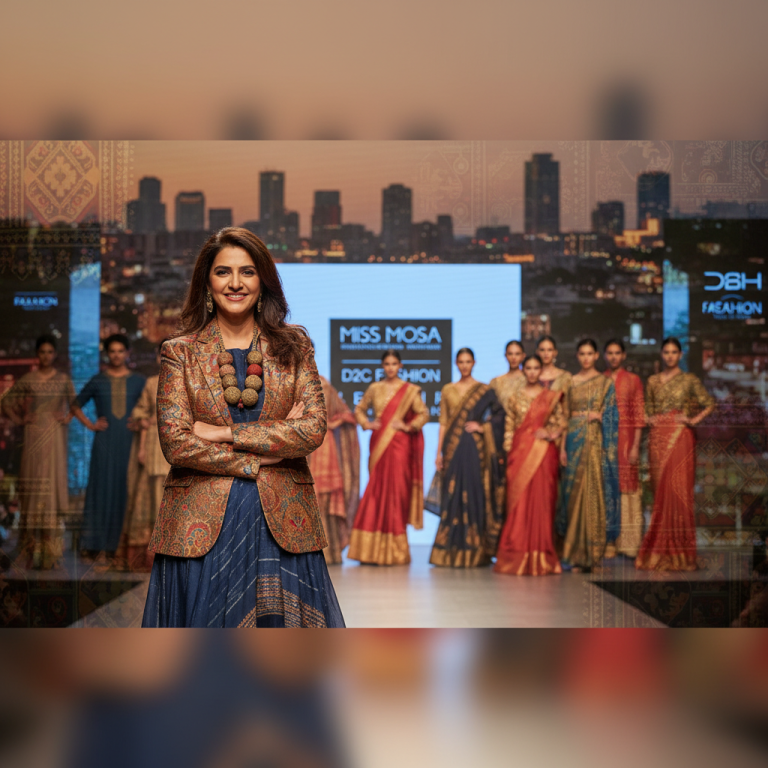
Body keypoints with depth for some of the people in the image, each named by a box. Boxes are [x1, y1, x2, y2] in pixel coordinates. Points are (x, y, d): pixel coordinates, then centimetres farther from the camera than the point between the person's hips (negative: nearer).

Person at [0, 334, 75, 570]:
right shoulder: (27, 380, 4)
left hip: (55, 436, 1)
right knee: (32, 486, -3)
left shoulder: (63, 379, 6)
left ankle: (50, 548, 3)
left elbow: (74, 404, 17)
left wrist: (67, 418, 0)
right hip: (34, 435, 0)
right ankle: (31, 548, 1)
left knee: (53, 484, -1)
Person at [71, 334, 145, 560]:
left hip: (128, 441, 1)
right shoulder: (97, 381, 8)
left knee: (124, 489, -1)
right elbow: (76, 407, 16)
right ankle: (94, 543, -1)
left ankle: (114, 543, 5)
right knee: (101, 488, -4)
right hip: (104, 442, -1)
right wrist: (90, 424, 3)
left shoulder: (139, 382, 8)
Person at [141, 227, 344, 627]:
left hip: (282, 523, 1)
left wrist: (224, 433, -9)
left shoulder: (293, 347, 8)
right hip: (203, 525, -1)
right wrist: (261, 456, -8)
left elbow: (313, 429, -4)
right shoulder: (180, 353, 4)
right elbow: (176, 443, -6)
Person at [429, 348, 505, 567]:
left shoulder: (484, 391, 4)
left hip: (475, 449, -2)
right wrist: (439, 453, 4)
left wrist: (481, 427, -11)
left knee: (474, 496, -4)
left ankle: (474, 553, 1)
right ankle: (451, 551, 4)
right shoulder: (448, 390, 11)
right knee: (452, 497, 0)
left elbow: (500, 417, 3)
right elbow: (443, 423, 9)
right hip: (453, 449, 2)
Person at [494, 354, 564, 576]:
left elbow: (560, 424, 8)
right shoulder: (515, 396, 9)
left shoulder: (552, 397, 7)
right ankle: (518, 556, 0)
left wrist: (549, 433, -12)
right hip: (520, 453, 0)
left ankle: (541, 557, 3)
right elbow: (509, 428, 8)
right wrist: (508, 453, 0)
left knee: (541, 502, -3)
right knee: (519, 503, -3)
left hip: (543, 454, 0)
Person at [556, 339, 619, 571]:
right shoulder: (571, 382, 12)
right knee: (574, 491, 1)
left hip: (595, 440, -3)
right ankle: (575, 549, 5)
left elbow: (611, 415, 3)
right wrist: (563, 446, 4)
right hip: (574, 439, 3)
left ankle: (591, 550, -2)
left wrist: (599, 416, -17)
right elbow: (565, 415, 10)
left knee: (593, 491, -6)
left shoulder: (605, 382, 4)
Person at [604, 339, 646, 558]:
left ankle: (627, 543, 2)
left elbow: (639, 416, 0)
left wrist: (636, 446, -8)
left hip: (625, 439, -2)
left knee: (627, 488, -3)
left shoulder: (633, 380, 4)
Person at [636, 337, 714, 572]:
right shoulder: (653, 381, 13)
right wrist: (650, 419, 3)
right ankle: (660, 553, 7)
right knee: (660, 493, 2)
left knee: (678, 491, -7)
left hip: (680, 438, -3)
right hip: (658, 439, 3)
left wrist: (694, 420, -8)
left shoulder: (689, 380, 3)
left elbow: (709, 404, 3)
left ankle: (678, 553, -3)